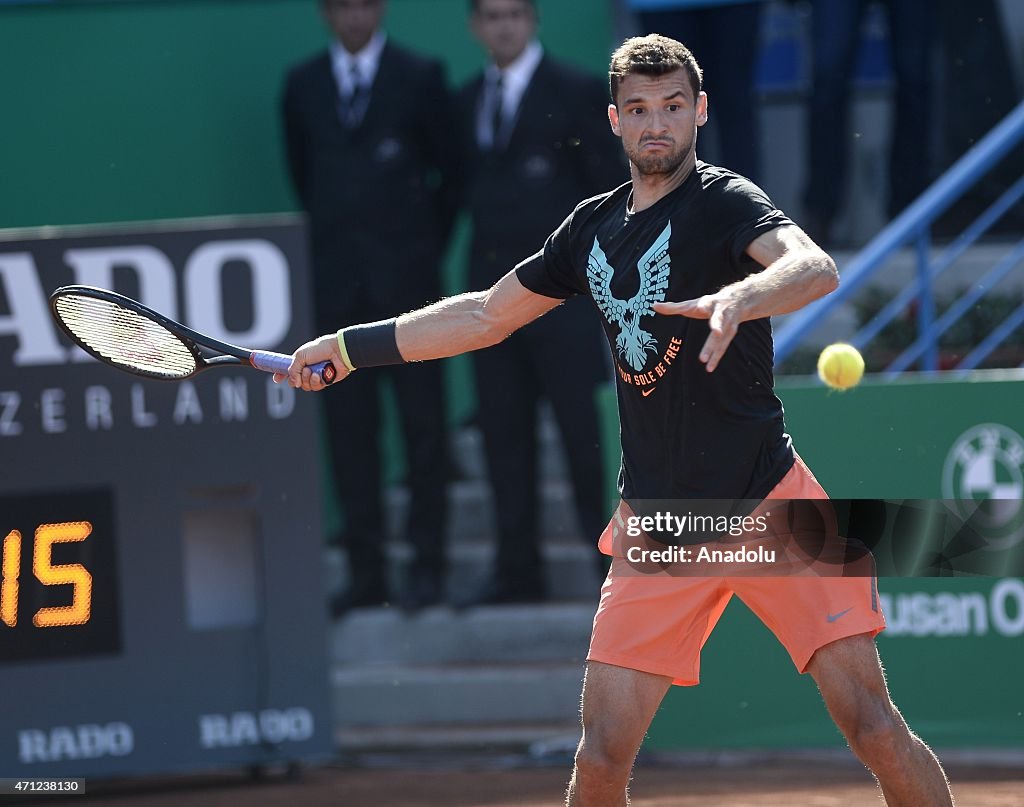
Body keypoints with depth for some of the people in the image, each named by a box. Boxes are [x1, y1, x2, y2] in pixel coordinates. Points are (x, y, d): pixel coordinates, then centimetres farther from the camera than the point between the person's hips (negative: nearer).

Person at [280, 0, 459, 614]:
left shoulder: (420, 77, 1)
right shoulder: (304, 85, 8)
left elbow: (452, 170, 5)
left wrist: (427, 241, 4)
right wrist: (333, 235, 14)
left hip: (406, 273, -2)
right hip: (337, 280, 2)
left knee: (423, 420, 0)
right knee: (349, 429, 1)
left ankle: (428, 564, 4)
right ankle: (366, 572, 4)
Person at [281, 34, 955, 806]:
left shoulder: (724, 202, -6)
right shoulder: (593, 228, 12)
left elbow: (816, 267, -27)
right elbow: (486, 315, 27)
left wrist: (739, 299, -47)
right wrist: (347, 348, 27)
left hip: (767, 504, -5)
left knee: (873, 726, -12)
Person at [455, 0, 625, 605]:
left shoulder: (576, 93, -3)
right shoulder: (470, 100, 13)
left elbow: (612, 186, -4)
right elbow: (471, 187, 15)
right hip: (494, 286, 5)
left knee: (588, 431, -4)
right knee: (504, 435, 7)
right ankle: (518, 572, 13)